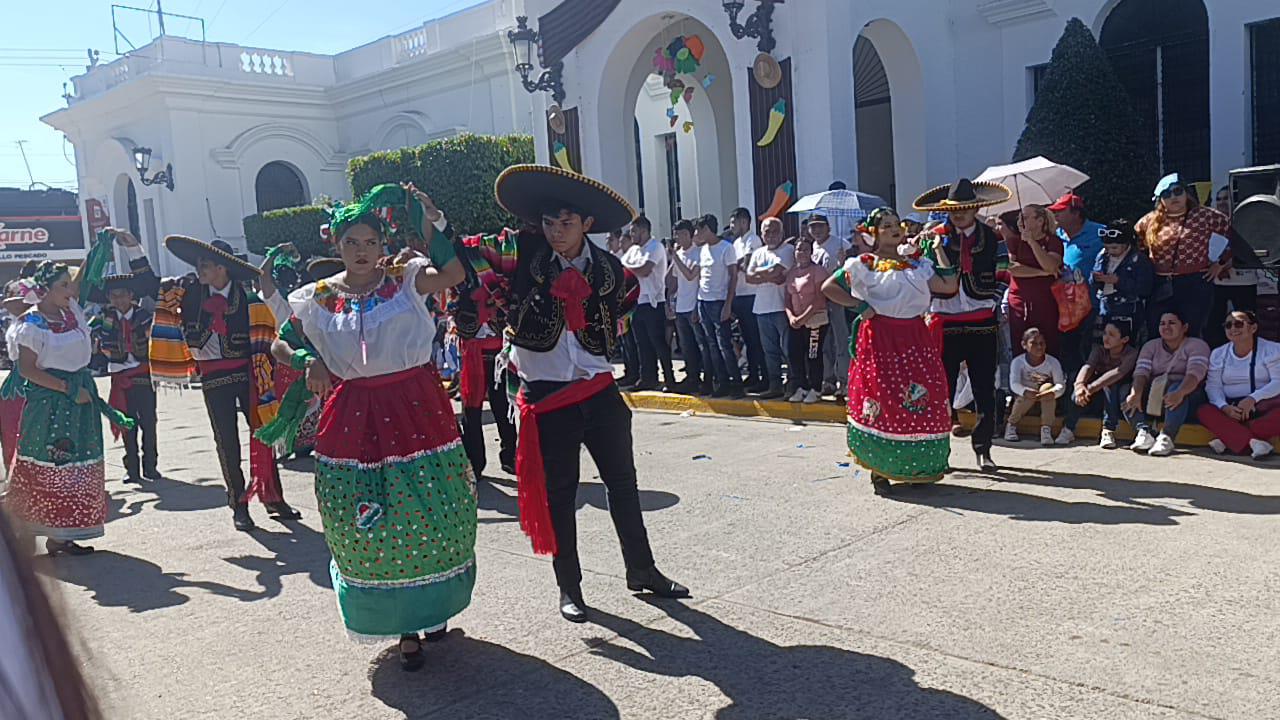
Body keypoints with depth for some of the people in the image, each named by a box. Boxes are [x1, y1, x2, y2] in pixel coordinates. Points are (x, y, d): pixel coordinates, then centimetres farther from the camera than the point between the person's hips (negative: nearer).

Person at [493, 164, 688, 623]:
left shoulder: (607, 269, 0)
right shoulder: (527, 259, -6)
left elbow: (605, 339, 8)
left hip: (598, 391, 3)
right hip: (546, 394, -3)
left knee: (623, 481, 12)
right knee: (558, 492, 8)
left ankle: (641, 570, 29)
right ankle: (569, 587, 22)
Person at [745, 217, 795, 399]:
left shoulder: (787, 250, -3)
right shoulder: (758, 253, 16)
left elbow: (776, 271, -18)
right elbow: (749, 277, 3)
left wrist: (759, 273, -2)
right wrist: (770, 278, -10)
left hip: (782, 307, -6)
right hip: (762, 308, 6)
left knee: (788, 348, -4)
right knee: (770, 350, 12)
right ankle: (775, 385, 20)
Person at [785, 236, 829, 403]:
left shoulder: (818, 270, -8)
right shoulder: (791, 272, 12)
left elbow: (819, 299, -14)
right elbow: (788, 298, 11)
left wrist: (803, 318, -17)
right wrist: (791, 316, -7)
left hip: (816, 319, -6)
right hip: (796, 322, 6)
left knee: (813, 355, -3)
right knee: (793, 353, 2)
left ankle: (815, 389, 9)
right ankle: (800, 388, 14)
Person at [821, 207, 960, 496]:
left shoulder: (916, 262, 14)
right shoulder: (864, 264, 2)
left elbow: (949, 285, 5)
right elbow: (828, 287, -1)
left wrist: (939, 250, 8)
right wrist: (859, 306, -8)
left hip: (915, 339, 4)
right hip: (880, 338, -4)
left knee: (925, 398, 0)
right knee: (881, 399, -4)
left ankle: (918, 468, 16)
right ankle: (880, 471, 8)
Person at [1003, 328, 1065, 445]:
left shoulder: (1053, 362, -16)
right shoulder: (1018, 361, -17)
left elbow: (1061, 385, -23)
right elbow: (1014, 384, -28)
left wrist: (1053, 392, -47)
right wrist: (1025, 391, -51)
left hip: (1046, 401, 1)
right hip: (1025, 399, -1)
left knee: (1048, 387, -31)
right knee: (1029, 395, -35)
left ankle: (1046, 429, -30)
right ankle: (1011, 424, -12)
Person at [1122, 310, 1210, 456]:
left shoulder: (1197, 345, 2)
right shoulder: (1151, 345, 14)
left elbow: (1195, 373, -18)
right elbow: (1141, 373, -4)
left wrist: (1180, 393, -41)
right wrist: (1136, 394, -27)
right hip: (1154, 397, 4)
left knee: (1177, 388, -37)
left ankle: (1167, 437, -45)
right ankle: (1144, 431, -38)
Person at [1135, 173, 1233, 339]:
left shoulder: (1206, 216, 0)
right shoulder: (1150, 221, 9)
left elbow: (1232, 233, 1)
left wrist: (1221, 262, 2)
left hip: (1196, 284, -3)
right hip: (1161, 287, 3)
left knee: (1191, 335, -1)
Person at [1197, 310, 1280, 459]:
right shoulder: (1218, 354, 11)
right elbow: (1213, 387, 1)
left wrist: (1253, 398, -25)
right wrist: (1224, 407, -20)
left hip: (1263, 406, -3)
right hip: (1231, 408, 3)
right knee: (1203, 411, -27)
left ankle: (1229, 439, -36)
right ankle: (1252, 441, -39)